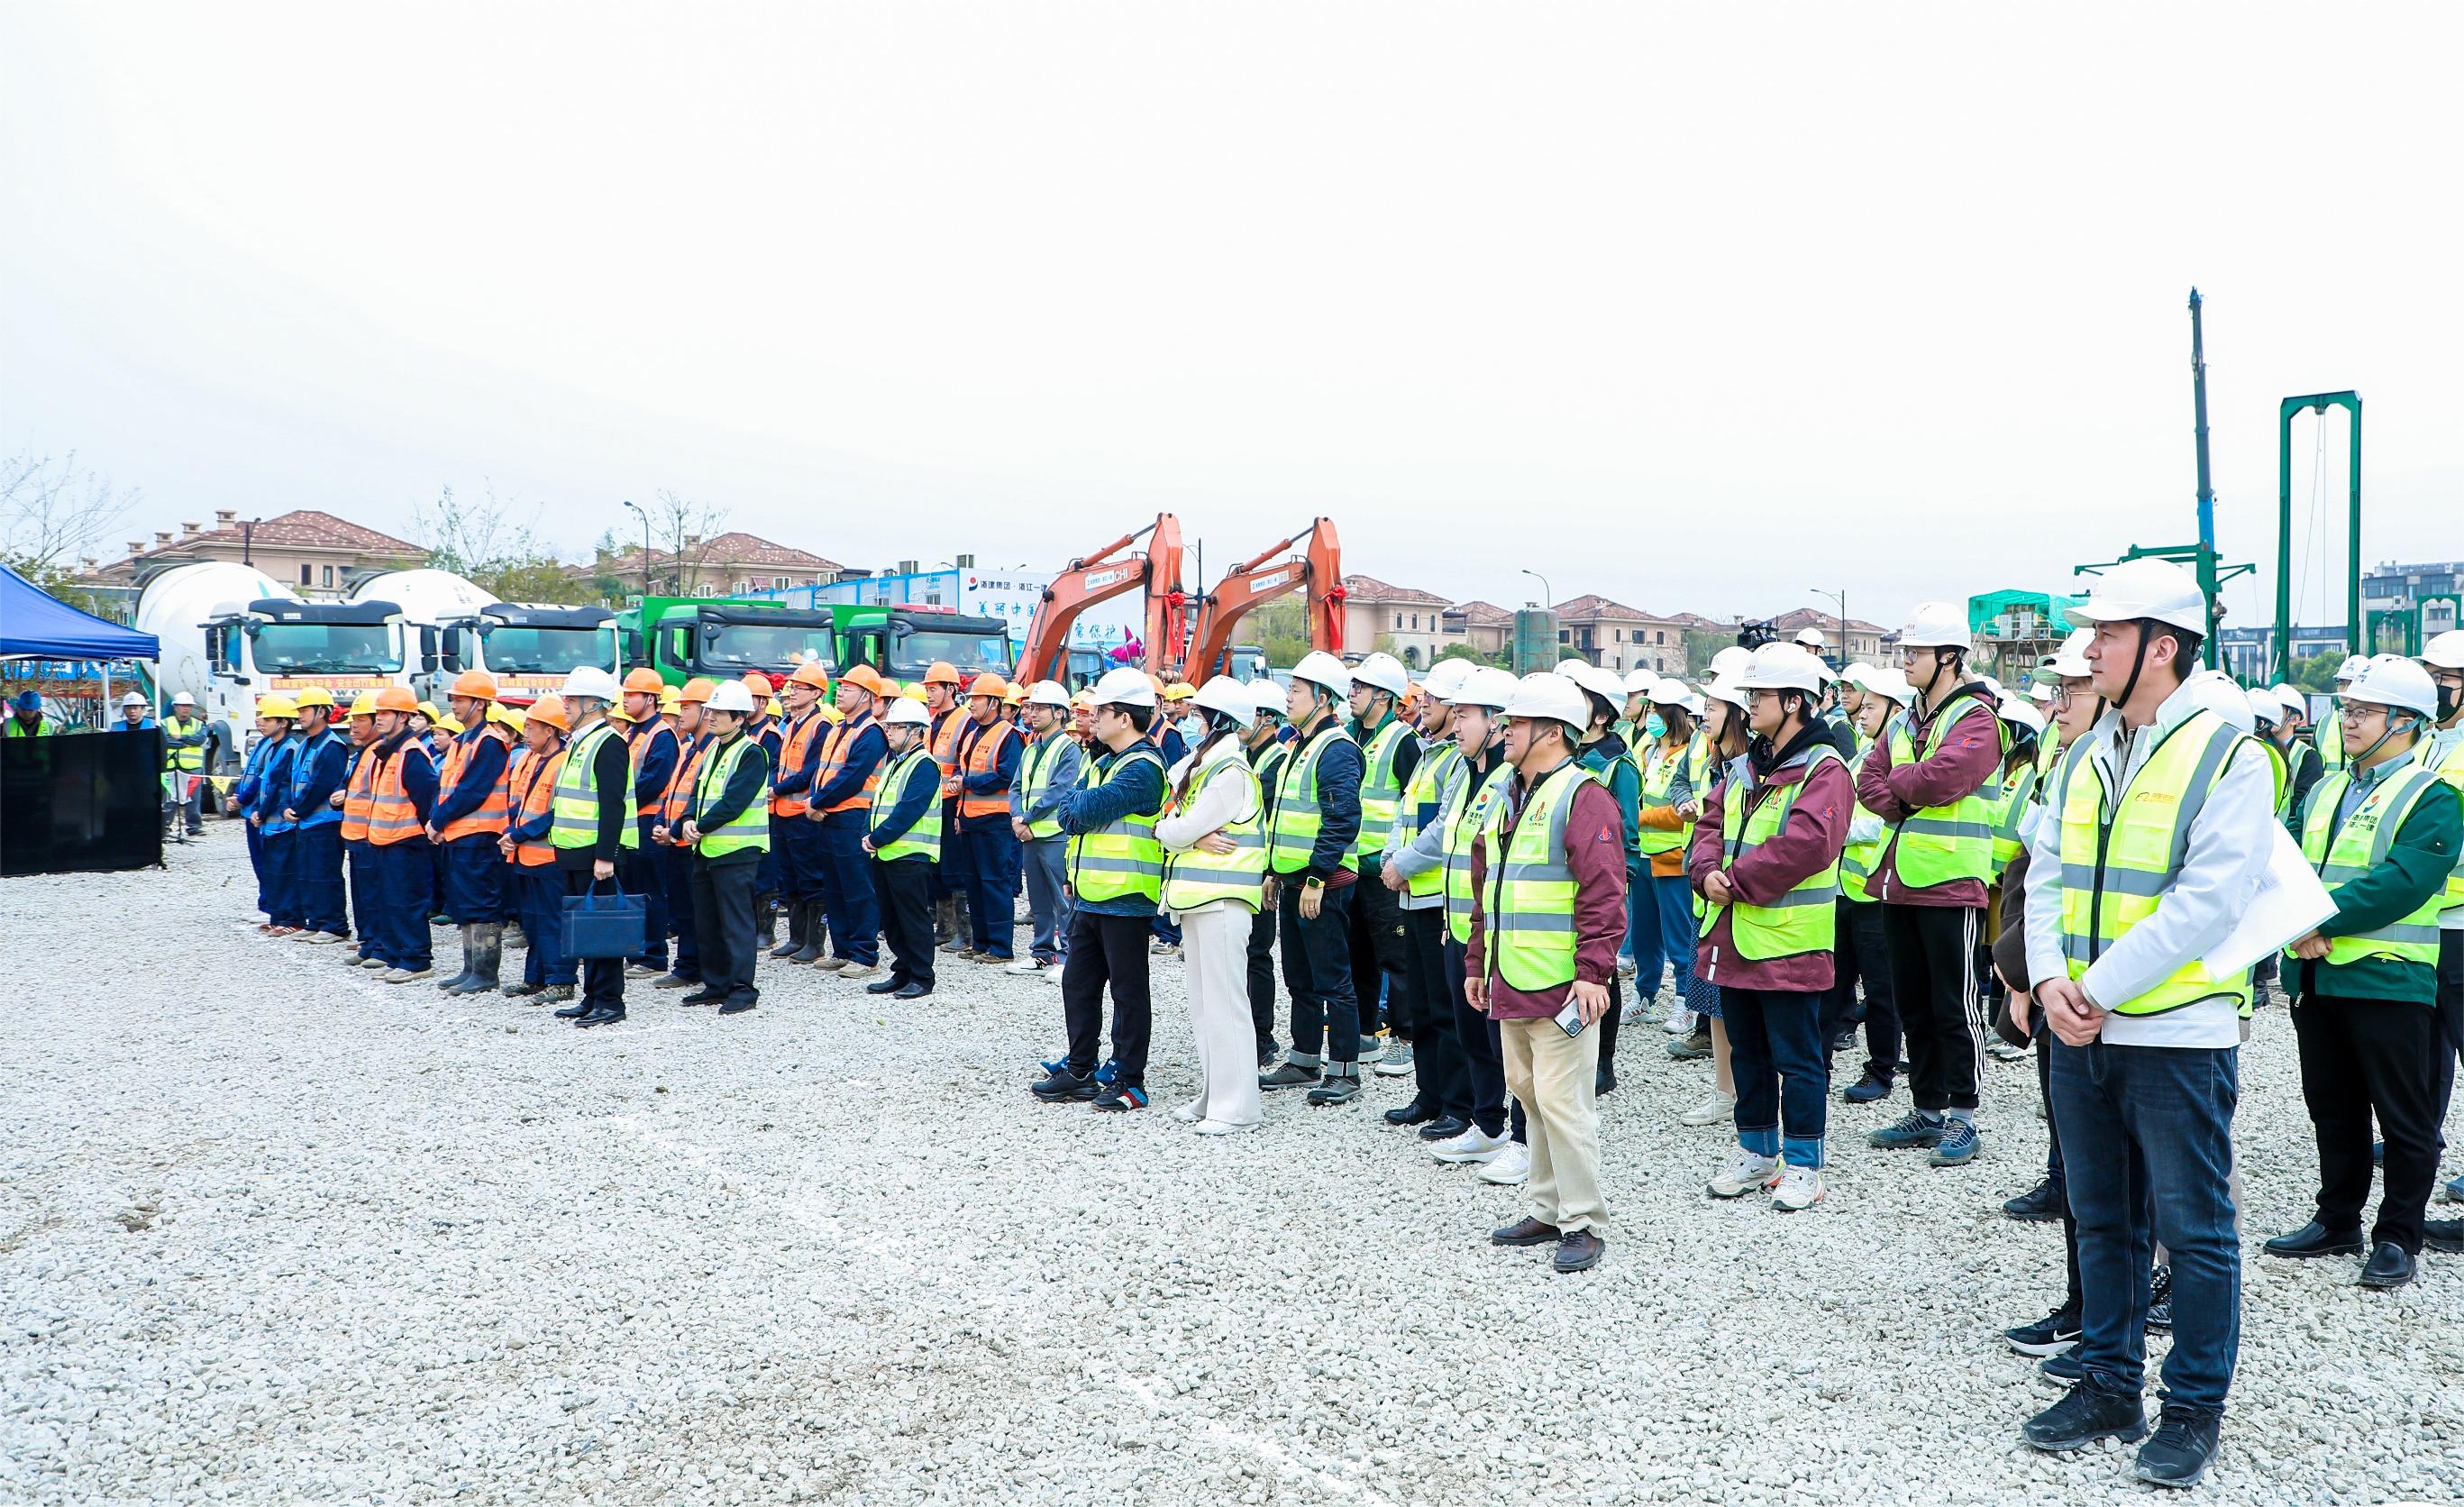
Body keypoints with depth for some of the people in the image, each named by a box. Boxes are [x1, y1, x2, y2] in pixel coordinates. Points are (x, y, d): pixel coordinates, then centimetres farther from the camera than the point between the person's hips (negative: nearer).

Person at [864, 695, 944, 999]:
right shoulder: (894, 763, 18)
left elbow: (908, 811, -19)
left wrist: (878, 838, -17)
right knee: (891, 919, 13)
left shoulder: (924, 766, -12)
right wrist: (869, 835, 2)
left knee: (914, 917, -3)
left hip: (911, 854, -9)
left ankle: (922, 977, 4)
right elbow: (878, 803, 18)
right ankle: (902, 972, 22)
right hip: (885, 854, 9)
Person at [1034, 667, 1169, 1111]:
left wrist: (1075, 806, -2)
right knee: (1078, 984, 15)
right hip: (1091, 896, 10)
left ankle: (1130, 1081, 9)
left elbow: (1085, 808, -22)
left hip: (1125, 899, -10)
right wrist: (1079, 812, -7)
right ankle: (1080, 1072, 25)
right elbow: (1069, 815, 13)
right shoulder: (1101, 762, 17)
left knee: (1128, 991, 1)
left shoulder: (1142, 768, -15)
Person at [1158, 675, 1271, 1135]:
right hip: (1196, 895, 10)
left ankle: (1236, 1105, -2)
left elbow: (1177, 831, -16)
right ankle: (1211, 1095, 22)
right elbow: (1172, 818, 11)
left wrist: (1166, 829, 4)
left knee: (1223, 1002, -7)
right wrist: (1194, 837, -7)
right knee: (1203, 1004, 14)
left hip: (1221, 899, -10)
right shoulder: (1200, 765, 17)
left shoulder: (1230, 773, -14)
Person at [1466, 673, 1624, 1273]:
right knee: (1530, 1093, 15)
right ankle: (1544, 1211, 27)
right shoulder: (1505, 798, 16)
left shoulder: (1582, 797, -12)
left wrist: (1594, 972, -22)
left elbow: (1604, 893, -18)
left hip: (1560, 986, -9)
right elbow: (1485, 890, 22)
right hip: (1510, 982, 9)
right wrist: (1477, 962, 21)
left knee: (1561, 1100, -6)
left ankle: (1584, 1224, 5)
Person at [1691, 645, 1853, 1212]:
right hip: (1733, 936, 8)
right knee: (1746, 1051, 17)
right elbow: (1710, 824, 11)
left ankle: (1803, 1164, 14)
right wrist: (1708, 871, -10)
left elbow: (1804, 845, -24)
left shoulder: (1823, 770, -12)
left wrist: (1737, 879, -19)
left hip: (1789, 941, -8)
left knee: (1797, 1058, 3)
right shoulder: (1746, 768, 14)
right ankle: (1757, 1150, 30)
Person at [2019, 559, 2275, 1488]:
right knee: (2101, 1220, 15)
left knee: (2193, 1229, 5)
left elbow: (2208, 901, -18)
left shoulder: (2226, 756, -9)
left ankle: (2194, 1411, 19)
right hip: (2081, 1032, 6)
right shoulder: (2083, 758, 10)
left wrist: (2101, 988, -19)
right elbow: (2047, 874, 8)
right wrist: (2050, 978, -8)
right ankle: (2108, 1388, 29)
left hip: (2177, 1035, -6)